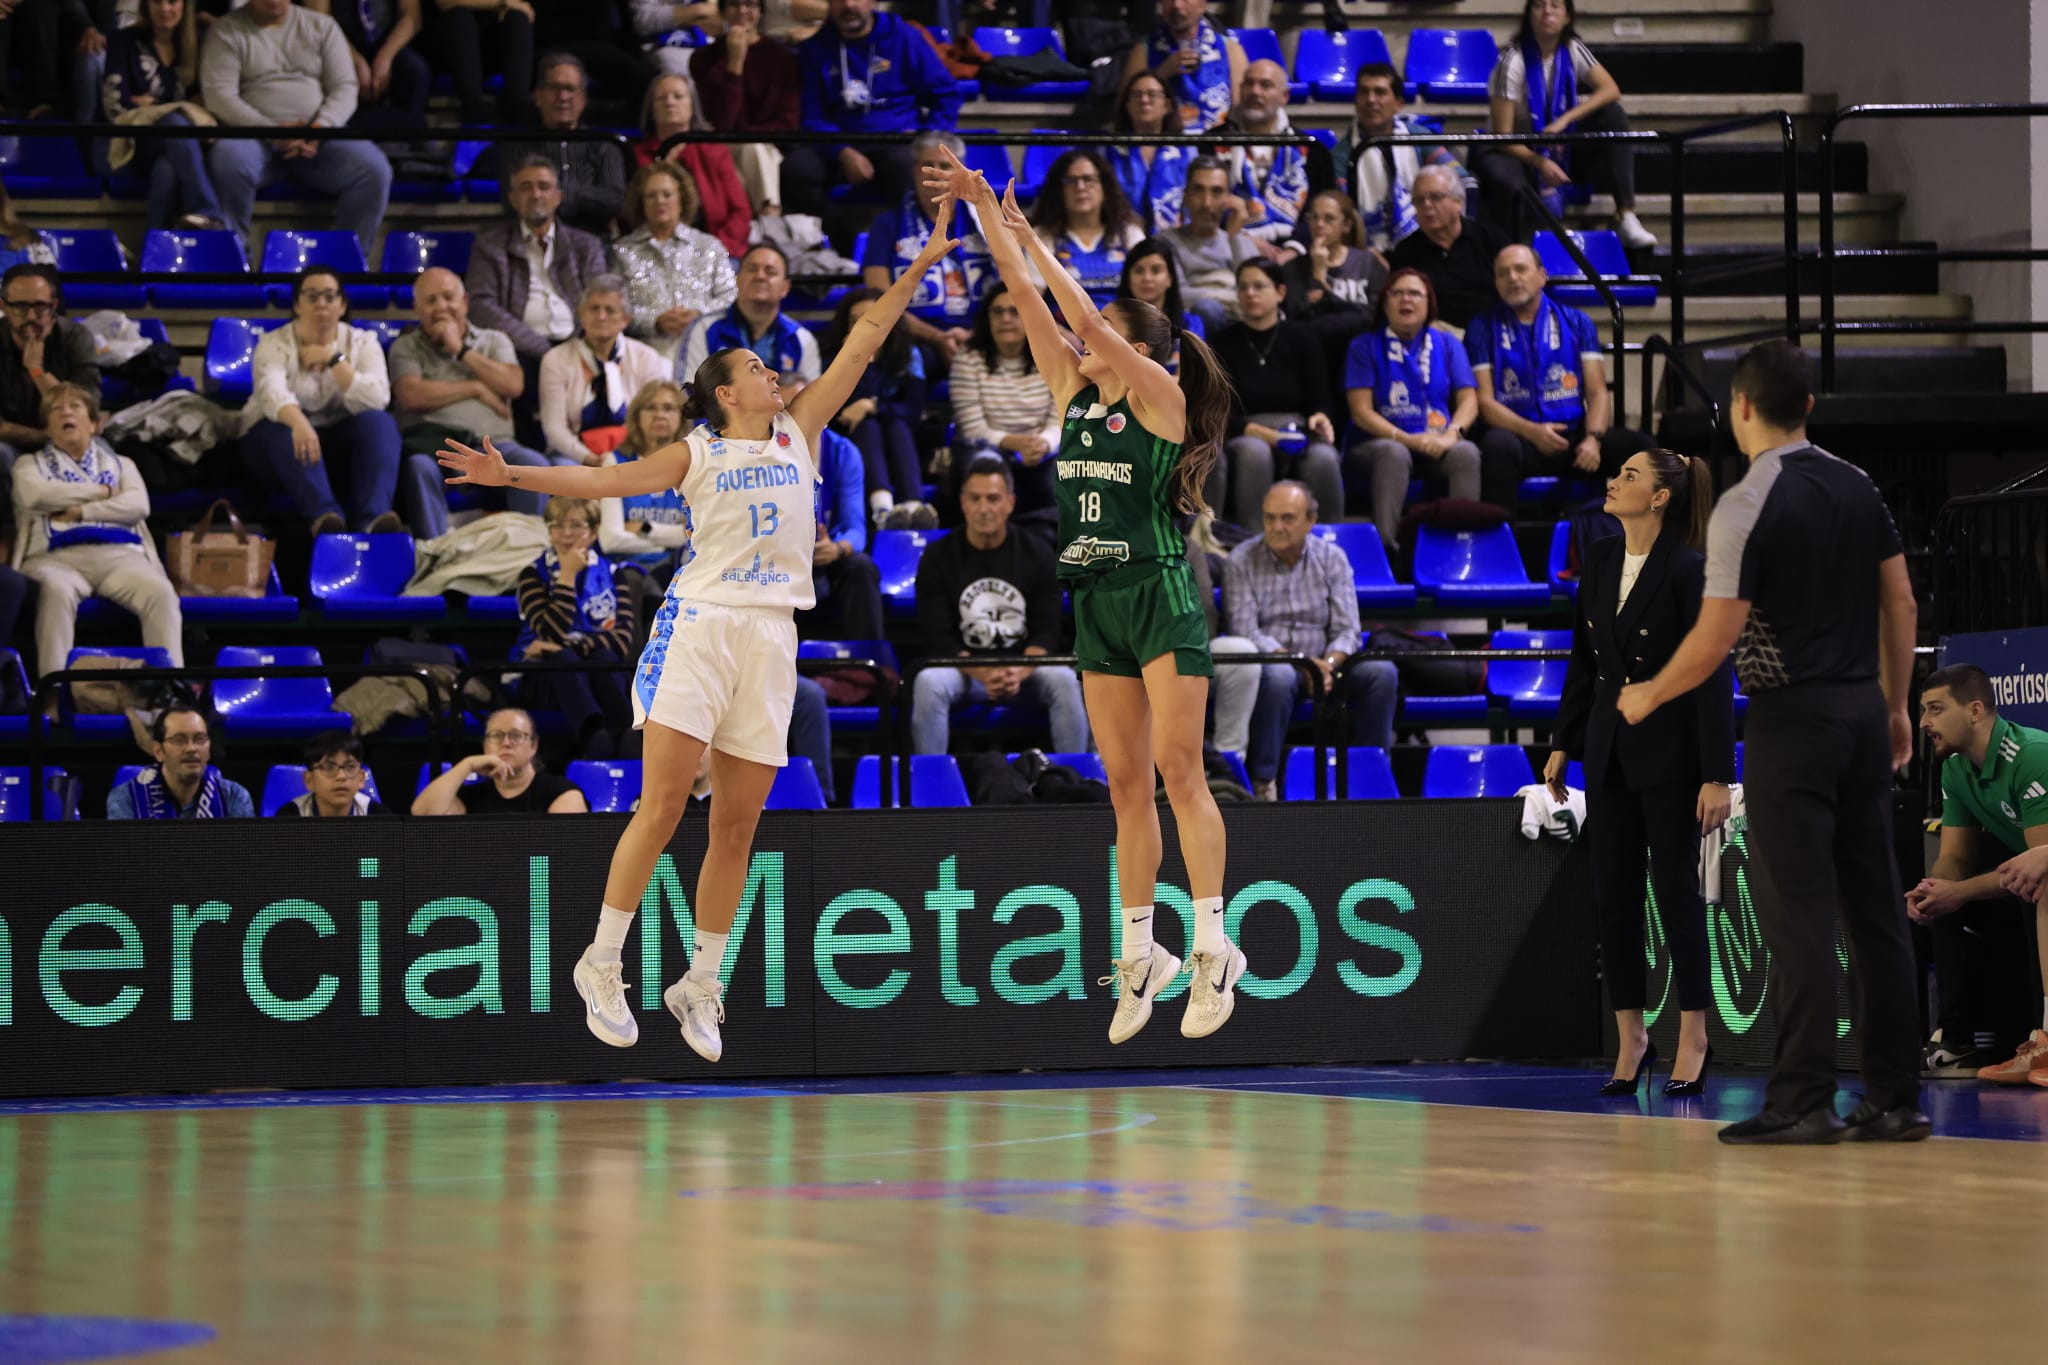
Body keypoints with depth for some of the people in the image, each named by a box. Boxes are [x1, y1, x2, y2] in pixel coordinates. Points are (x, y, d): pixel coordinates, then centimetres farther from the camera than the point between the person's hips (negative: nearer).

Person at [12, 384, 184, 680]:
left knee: (160, 592, -33)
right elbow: (34, 495, -1)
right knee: (57, 590, -41)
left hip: (119, 555, 2)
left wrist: (80, 511, -3)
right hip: (57, 556, -2)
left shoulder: (120, 464, 28)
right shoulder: (30, 464, 24)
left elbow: (139, 505, 7)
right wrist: (101, 492, 4)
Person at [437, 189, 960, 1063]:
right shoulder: (695, 455, 6)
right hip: (700, 623, -4)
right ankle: (603, 963, -4)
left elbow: (865, 341, 14)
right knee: (663, 803, -12)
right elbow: (606, 480, 0)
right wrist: (513, 475, -11)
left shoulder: (799, 432, 15)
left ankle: (701, 986, 13)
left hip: (771, 637, 4)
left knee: (738, 824, 4)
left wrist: (923, 263, 13)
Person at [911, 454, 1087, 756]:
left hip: (1025, 666, 1)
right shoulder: (938, 558, 0)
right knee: (928, 683, -33)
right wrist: (981, 674, -24)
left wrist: (1019, 671, -23)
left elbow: (1047, 631, -1)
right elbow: (938, 638, -6)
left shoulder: (1037, 555, 3)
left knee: (1063, 680, -30)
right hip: (962, 668, -1)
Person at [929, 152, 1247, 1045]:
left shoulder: (1161, 397, -5)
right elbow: (1032, 308, 8)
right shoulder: (1076, 396, 12)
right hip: (1098, 602, 7)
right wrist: (987, 217, 3)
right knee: (1126, 782, 6)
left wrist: (1034, 242, -6)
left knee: (1176, 768, -12)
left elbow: (1087, 319, -14)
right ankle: (1139, 955, 8)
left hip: (1162, 595, -7)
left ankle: (1214, 947, -13)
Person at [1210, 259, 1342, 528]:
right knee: (1254, 452, -38)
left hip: (1298, 433, 1)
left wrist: (1320, 417, -17)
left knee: (1323, 458, -34)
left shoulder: (1300, 339, 11)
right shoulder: (1225, 342, 8)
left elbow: (1320, 400, 8)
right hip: (1244, 437, -1)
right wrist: (1254, 431, -19)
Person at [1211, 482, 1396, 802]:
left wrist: (1329, 664, -23)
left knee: (1382, 672, -22)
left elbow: (1347, 630, -1)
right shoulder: (1241, 562, -3)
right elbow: (1245, 632, -12)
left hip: (1321, 664, 3)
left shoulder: (1331, 559, 5)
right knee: (1278, 676, -38)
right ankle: (1263, 781, -31)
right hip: (1269, 662, -3)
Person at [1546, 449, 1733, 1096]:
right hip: (1609, 745, 6)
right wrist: (1563, 745, 14)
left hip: (1669, 747, -6)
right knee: (1612, 894, 7)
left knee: (1675, 888, -1)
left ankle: (1692, 1040, 8)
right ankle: (1630, 1037, 16)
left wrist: (1717, 776, -18)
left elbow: (1713, 676, -15)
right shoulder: (1599, 562, 7)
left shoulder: (1689, 570, -14)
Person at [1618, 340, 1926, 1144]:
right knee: (1875, 909, 8)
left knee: (1798, 911, -5)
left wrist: (1648, 697, 2)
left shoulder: (1746, 507, -12)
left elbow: (1717, 637, -14)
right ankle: (1894, 1099, 9)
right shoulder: (1859, 489, 8)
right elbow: (1900, 604, 10)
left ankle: (1803, 1101, -8)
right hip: (1864, 710, 6)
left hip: (1792, 717, -6)